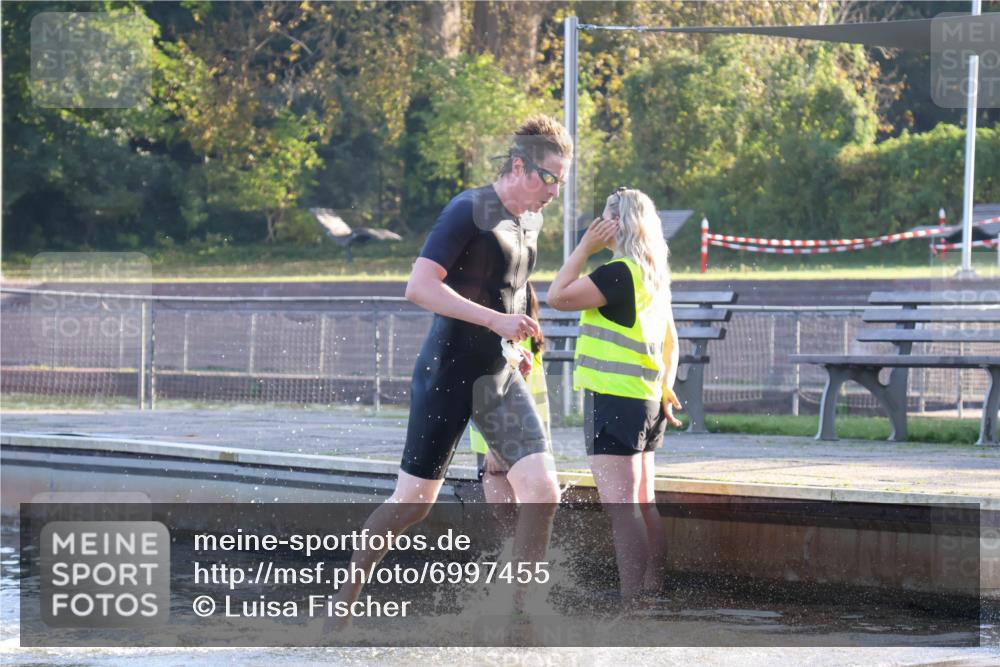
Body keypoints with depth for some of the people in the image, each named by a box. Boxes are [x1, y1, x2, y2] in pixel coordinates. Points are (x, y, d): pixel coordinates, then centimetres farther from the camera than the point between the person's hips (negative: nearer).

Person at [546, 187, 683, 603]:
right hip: (646, 401, 10)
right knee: (643, 507, 13)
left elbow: (558, 296, -16)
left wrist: (584, 248, -8)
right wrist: (666, 388, 25)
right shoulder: (654, 276, 14)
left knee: (621, 508, -11)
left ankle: (632, 602, -14)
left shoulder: (620, 273, -16)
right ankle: (652, 594, 16)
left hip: (614, 399, -10)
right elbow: (670, 339, 22)